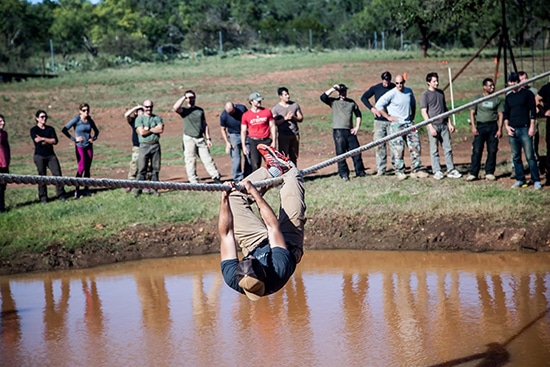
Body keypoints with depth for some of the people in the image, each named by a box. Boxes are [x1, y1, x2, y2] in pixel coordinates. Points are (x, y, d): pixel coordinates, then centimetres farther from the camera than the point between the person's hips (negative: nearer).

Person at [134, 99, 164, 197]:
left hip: (155, 146, 3)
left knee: (155, 169, 4)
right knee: (142, 169, -6)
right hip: (144, 146, -3)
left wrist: (148, 129, -8)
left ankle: (153, 189, 10)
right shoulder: (139, 118, 3)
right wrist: (155, 129, -2)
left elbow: (161, 129, -6)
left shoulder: (157, 118, 10)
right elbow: (141, 132, -11)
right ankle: (137, 190, -4)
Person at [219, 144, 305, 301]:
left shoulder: (232, 279, -42)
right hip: (289, 245, -2)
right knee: (292, 194, -6)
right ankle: (287, 167, 29)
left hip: (257, 245, 2)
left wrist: (224, 199, -33)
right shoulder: (280, 270, -47)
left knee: (234, 197, 1)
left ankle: (274, 170, 22)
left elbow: (226, 234, -32)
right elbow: (273, 226, -39)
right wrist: (255, 193, -36)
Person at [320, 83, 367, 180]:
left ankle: (360, 172, 13)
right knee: (340, 153, -3)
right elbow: (323, 97, -11)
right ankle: (344, 174, 4)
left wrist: (357, 127, 7)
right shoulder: (333, 102, 4)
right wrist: (333, 89, -10)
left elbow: (358, 114, 18)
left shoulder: (351, 102, 13)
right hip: (338, 131, -3)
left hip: (350, 131, 3)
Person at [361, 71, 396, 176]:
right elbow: (364, 97, 14)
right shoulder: (376, 88, 3)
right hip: (379, 121, 1)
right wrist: (372, 108, 0)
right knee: (380, 145, -2)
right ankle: (381, 169, 1)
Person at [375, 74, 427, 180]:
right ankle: (399, 172, -1)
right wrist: (388, 117, -9)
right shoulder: (391, 94, -9)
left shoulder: (409, 92, 8)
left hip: (409, 123, 5)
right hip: (396, 124, -5)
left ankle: (416, 170, 10)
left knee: (416, 147, 3)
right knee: (398, 149, -7)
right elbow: (378, 105, -9)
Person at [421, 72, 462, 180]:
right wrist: (431, 127, -14)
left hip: (444, 125, 5)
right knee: (434, 150, 0)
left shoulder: (441, 93, 15)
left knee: (448, 148, 4)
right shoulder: (425, 95, -3)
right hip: (433, 125, -5)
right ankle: (437, 171, 4)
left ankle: (451, 170, 7)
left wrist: (449, 123, 14)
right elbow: (424, 112, -7)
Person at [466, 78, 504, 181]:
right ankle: (473, 173, -4)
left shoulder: (497, 99, 9)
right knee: (477, 150, -6)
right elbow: (472, 113, 6)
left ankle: (489, 173, 10)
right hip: (480, 125, -1)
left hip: (493, 126, 1)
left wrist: (499, 129, -1)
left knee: (492, 151, 1)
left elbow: (500, 115, 7)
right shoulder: (477, 98, 7)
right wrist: (473, 127, -5)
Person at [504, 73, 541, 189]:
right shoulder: (509, 97, 16)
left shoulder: (527, 94, 1)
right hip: (512, 130, 5)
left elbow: (533, 111, -2)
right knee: (515, 157, 6)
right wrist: (507, 126, 3)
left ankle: (536, 180, -6)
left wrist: (532, 127, -9)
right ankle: (520, 180, 13)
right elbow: (506, 114, 19)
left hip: (525, 129, -5)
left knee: (530, 156, -9)